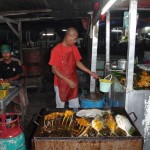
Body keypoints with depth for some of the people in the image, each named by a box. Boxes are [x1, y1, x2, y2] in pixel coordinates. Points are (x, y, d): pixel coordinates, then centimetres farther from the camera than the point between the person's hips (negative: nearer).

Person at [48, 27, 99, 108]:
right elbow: (54, 70, -16)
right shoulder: (56, 50, -16)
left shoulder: (74, 48, 2)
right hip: (61, 84, -5)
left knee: (75, 107, 13)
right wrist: (67, 81, -23)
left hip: (73, 82, 5)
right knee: (61, 107, 10)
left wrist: (90, 72, 3)